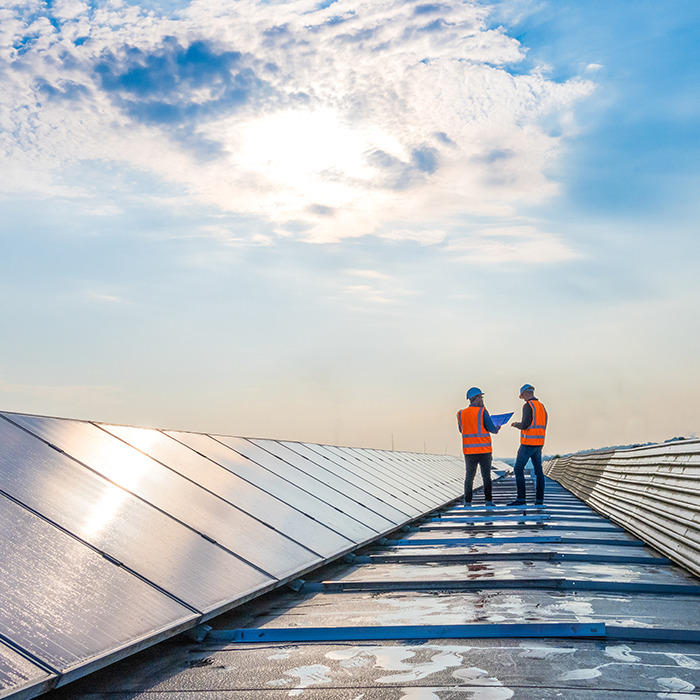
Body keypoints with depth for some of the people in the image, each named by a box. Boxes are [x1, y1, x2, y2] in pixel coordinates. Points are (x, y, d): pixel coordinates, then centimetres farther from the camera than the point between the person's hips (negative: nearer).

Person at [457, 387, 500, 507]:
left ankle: (468, 502, 5)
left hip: (468, 450, 3)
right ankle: (488, 500, 2)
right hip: (484, 450, -3)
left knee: (469, 476, 9)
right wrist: (497, 429, 14)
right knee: (486, 476, 5)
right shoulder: (482, 412, -8)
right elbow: (491, 428, -7)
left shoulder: (461, 414, 5)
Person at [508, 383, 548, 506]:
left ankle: (520, 498, -5)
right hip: (539, 442, 8)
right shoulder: (541, 406, 14)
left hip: (528, 443, -8)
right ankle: (539, 499, 8)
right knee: (538, 470, 8)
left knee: (518, 469, -2)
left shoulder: (528, 405, -12)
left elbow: (525, 425, -20)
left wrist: (516, 424, 0)